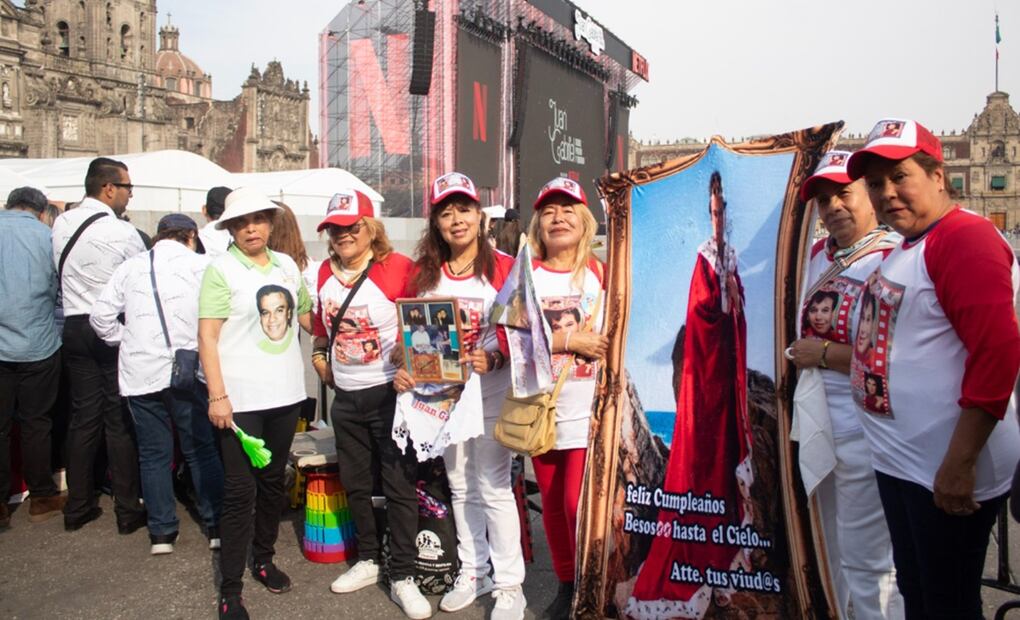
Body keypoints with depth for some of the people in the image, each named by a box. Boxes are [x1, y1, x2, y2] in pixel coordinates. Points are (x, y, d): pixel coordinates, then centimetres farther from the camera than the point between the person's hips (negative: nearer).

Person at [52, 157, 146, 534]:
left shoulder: (61, 225, 5)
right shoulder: (122, 232, -13)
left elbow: (60, 272, 14)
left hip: (75, 327, 6)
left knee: (83, 417, 13)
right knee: (120, 421, 1)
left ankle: (78, 507, 22)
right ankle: (127, 510, 9)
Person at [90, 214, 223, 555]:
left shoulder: (130, 267, 8)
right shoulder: (200, 265, -3)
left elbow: (101, 315, 6)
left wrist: (125, 341, 17)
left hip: (140, 373, 3)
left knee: (154, 454, 11)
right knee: (202, 450, 8)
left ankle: (161, 532, 17)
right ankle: (216, 525, 13)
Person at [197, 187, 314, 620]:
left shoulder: (286, 265, 8)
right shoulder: (221, 270, -7)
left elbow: (307, 315, 20)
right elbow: (207, 336, -12)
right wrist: (217, 395, -17)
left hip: (285, 392, 5)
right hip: (240, 397, -5)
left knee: (273, 480, 17)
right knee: (240, 490, -1)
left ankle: (263, 558, 35)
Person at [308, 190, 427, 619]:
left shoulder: (397, 268, -12)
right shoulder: (326, 273, 7)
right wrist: (319, 354, 10)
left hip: (390, 393, -6)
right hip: (346, 397, 7)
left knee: (400, 485, 0)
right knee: (355, 483, 18)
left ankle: (402, 578, 12)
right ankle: (367, 560, 36)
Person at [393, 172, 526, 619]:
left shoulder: (503, 267, -8)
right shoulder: (425, 274, 6)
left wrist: (494, 357, -26)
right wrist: (404, 369, -6)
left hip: (490, 394, -5)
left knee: (494, 488, 0)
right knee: (461, 488, 16)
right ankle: (473, 572, 32)